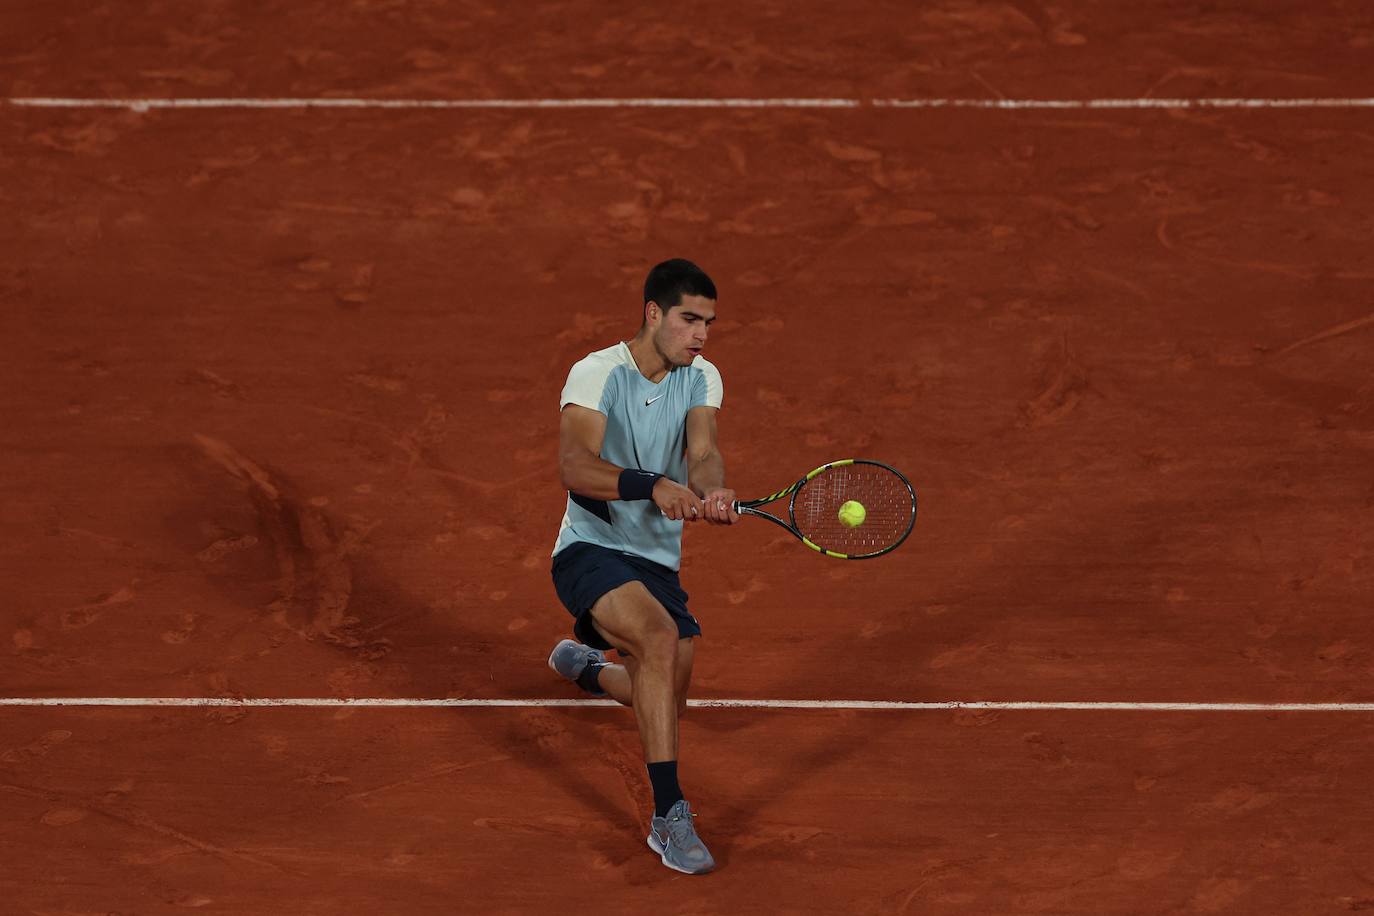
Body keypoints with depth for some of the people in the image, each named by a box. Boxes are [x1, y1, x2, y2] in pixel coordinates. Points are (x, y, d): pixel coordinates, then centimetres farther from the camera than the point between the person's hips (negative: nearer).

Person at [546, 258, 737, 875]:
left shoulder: (701, 378, 2)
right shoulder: (597, 373, -14)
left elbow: (702, 451, -16)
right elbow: (576, 468, -27)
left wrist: (714, 492, -39)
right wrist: (655, 487, -43)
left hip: (659, 562, 6)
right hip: (591, 551, -6)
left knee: (666, 701, 15)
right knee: (660, 635, -33)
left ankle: (583, 661, 51)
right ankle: (668, 814, -31)